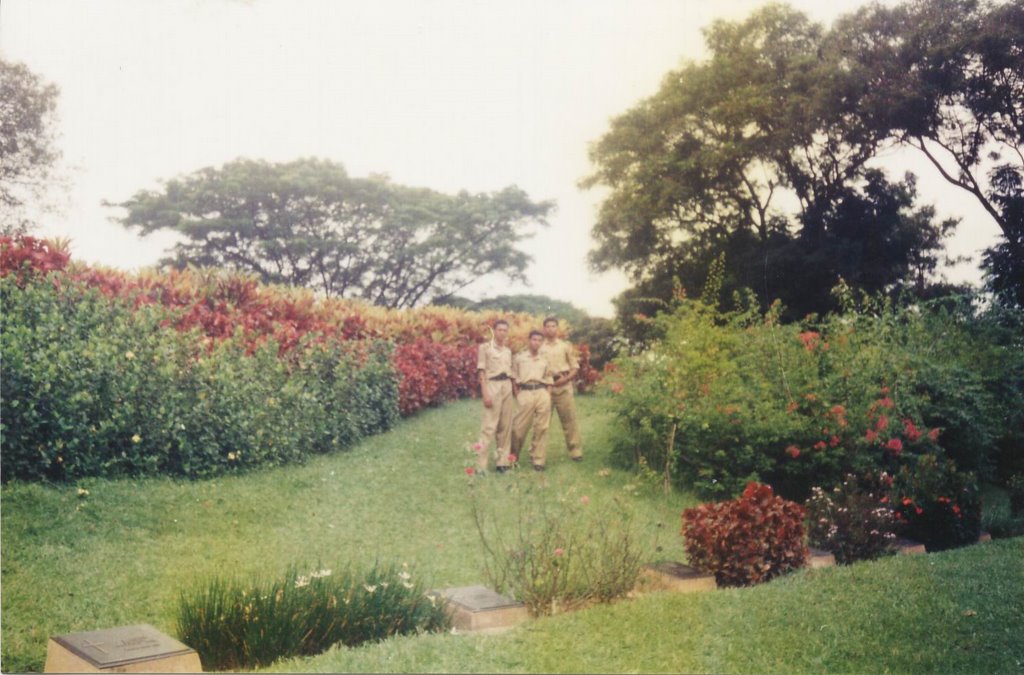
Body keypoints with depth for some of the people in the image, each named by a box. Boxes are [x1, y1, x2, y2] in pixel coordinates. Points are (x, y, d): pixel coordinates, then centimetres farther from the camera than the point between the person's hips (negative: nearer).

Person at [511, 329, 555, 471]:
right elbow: (514, 378, 9)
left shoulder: (544, 360, 18)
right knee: (519, 427, -3)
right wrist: (517, 395, 0)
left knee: (541, 428, -1)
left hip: (542, 393, 3)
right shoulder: (519, 357, 10)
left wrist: (548, 395, 5)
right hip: (526, 393, -3)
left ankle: (538, 460, 6)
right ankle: (513, 457, 16)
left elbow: (549, 379, 19)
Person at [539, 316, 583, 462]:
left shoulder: (565, 346, 11)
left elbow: (575, 368, 9)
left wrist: (565, 379, -7)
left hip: (563, 386, 0)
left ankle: (575, 451, 3)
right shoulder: (540, 347, 9)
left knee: (569, 419, -1)